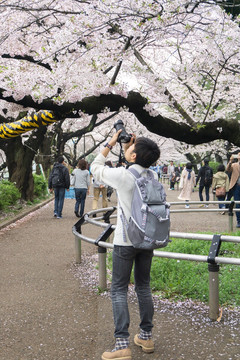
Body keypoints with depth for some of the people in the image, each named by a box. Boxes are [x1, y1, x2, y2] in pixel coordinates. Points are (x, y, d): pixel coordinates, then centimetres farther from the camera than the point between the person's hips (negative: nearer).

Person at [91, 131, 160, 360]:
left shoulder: (122, 175, -16)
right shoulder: (153, 176, 1)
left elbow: (95, 168, 1)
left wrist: (110, 145, 6)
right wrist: (126, 149, 15)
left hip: (125, 242, -6)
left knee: (118, 291, 1)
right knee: (144, 288, 16)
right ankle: (146, 337, 24)